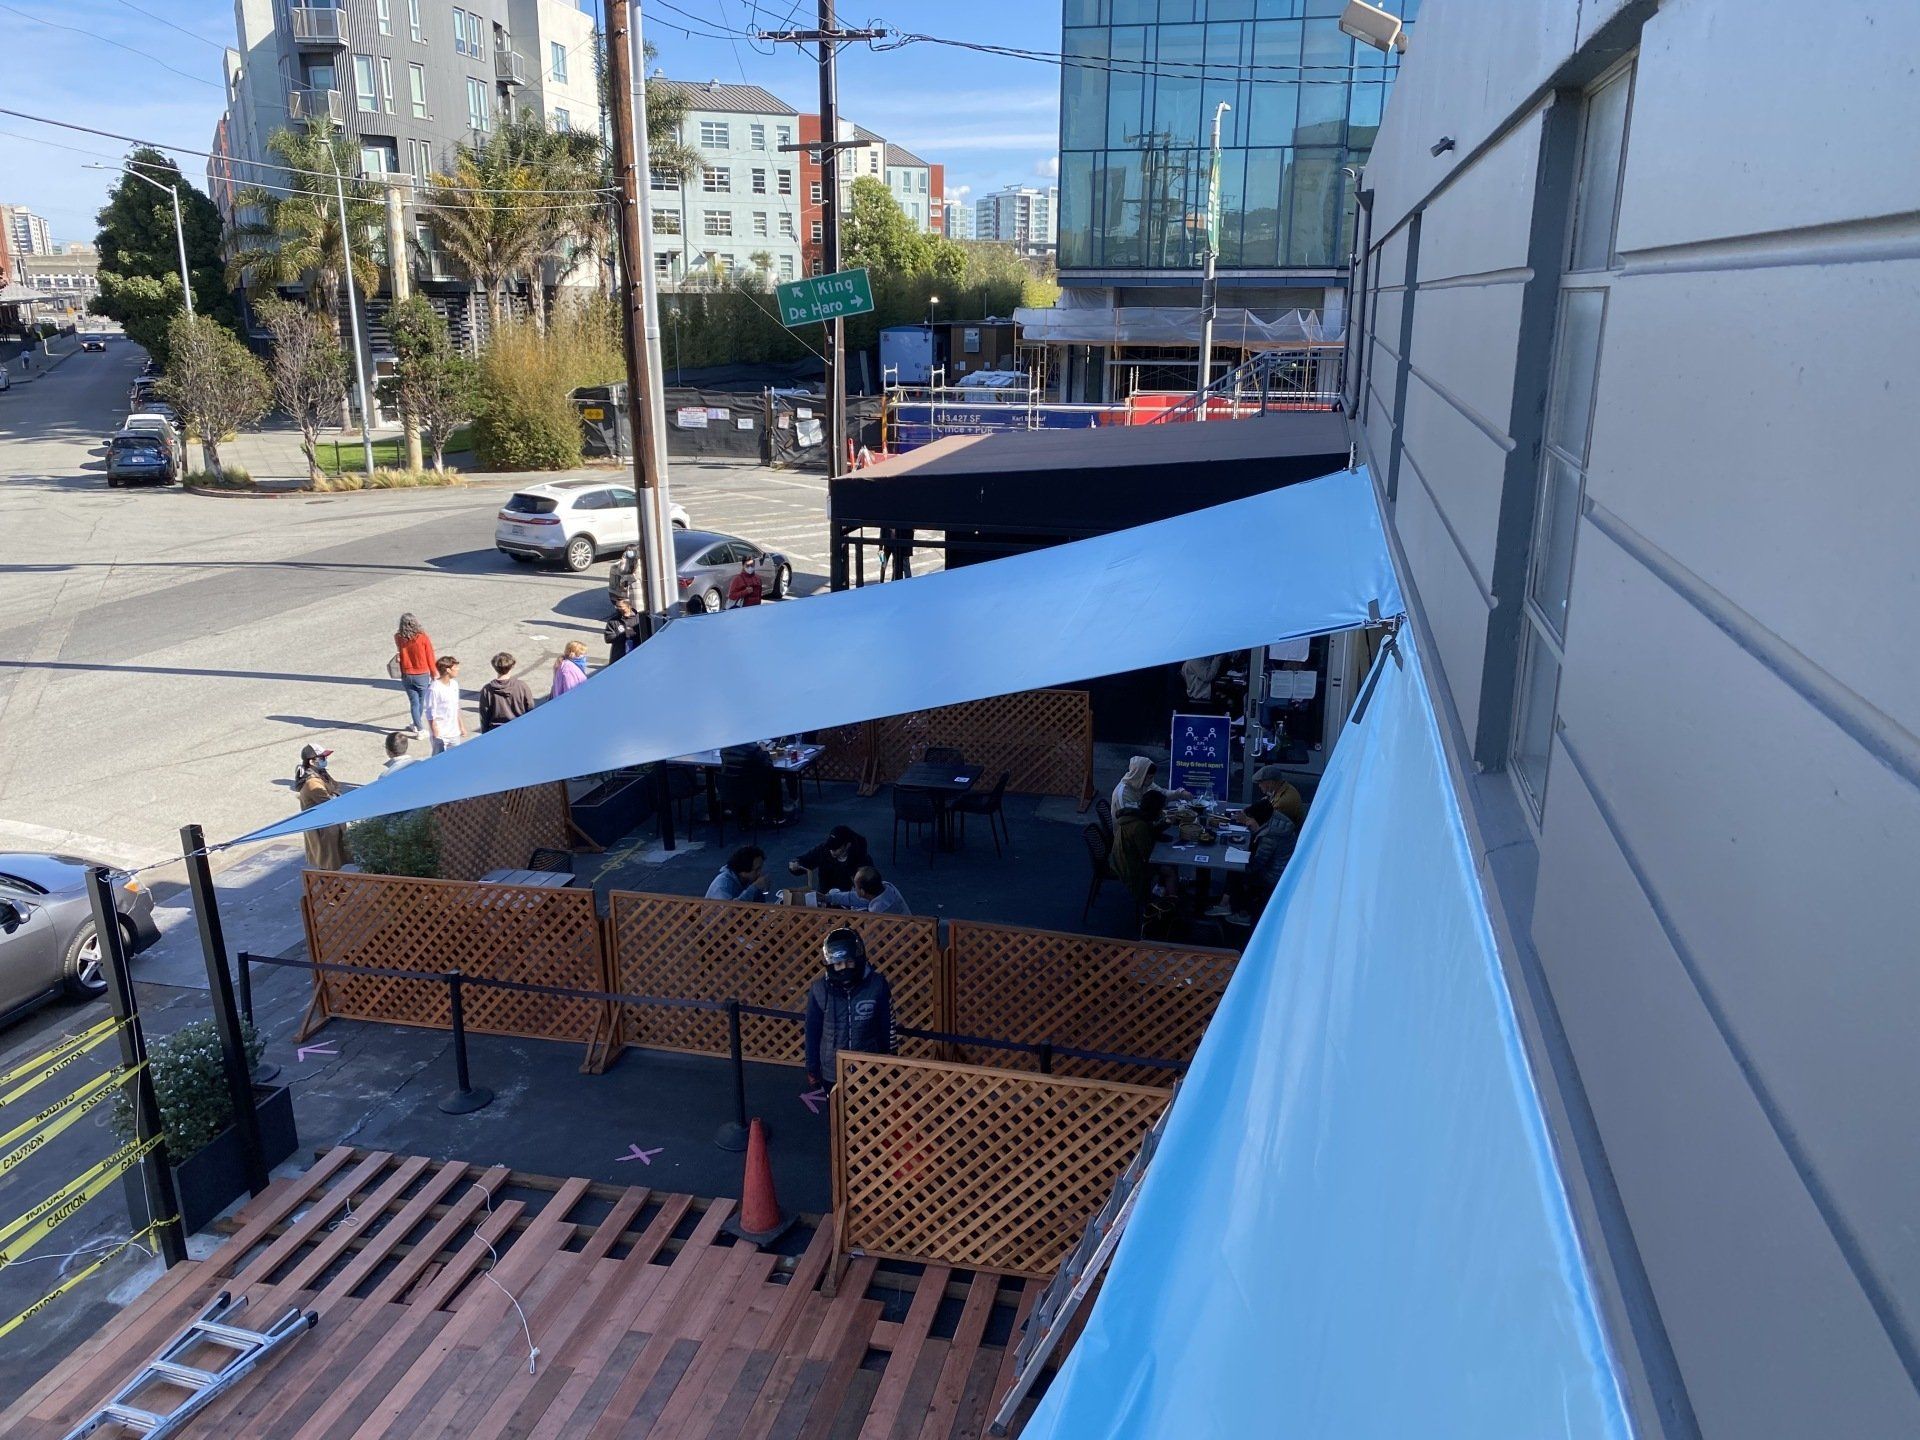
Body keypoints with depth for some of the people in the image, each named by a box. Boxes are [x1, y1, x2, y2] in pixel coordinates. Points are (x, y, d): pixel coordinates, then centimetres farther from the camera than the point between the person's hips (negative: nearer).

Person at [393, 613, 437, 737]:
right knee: (421, 702, 18)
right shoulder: (423, 637, -17)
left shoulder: (398, 638, -10)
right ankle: (417, 725, 35)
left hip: (406, 675, 2)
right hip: (422, 675, -2)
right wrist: (434, 674, 1)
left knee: (414, 702, 10)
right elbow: (430, 658, -10)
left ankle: (420, 729, 8)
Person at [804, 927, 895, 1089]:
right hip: (832, 1072, 1)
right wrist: (812, 1069, 4)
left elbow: (887, 1027, -3)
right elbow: (813, 1031, 0)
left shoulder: (877, 985, -14)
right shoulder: (820, 989, -11)